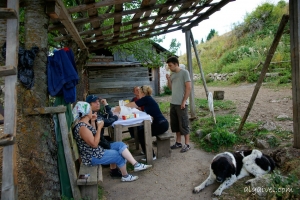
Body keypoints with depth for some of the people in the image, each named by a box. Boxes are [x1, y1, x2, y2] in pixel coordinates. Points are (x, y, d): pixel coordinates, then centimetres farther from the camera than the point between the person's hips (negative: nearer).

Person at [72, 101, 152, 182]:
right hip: (92, 157, -10)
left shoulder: (85, 123, 3)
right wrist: (99, 127, -21)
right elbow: (94, 144, -27)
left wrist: (92, 121, 2)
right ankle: (125, 176, 24)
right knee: (119, 155, 0)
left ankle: (136, 164, 5)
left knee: (120, 145, 4)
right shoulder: (82, 127, -28)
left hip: (97, 150, 10)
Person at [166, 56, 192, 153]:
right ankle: (178, 142, 25)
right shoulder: (172, 74, 13)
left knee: (184, 124, 0)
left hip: (181, 104, -8)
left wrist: (184, 101, -16)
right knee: (175, 124, 13)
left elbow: (188, 87, -13)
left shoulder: (184, 72, -10)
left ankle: (187, 144, 12)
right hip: (173, 103, 8)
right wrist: (168, 80, 0)